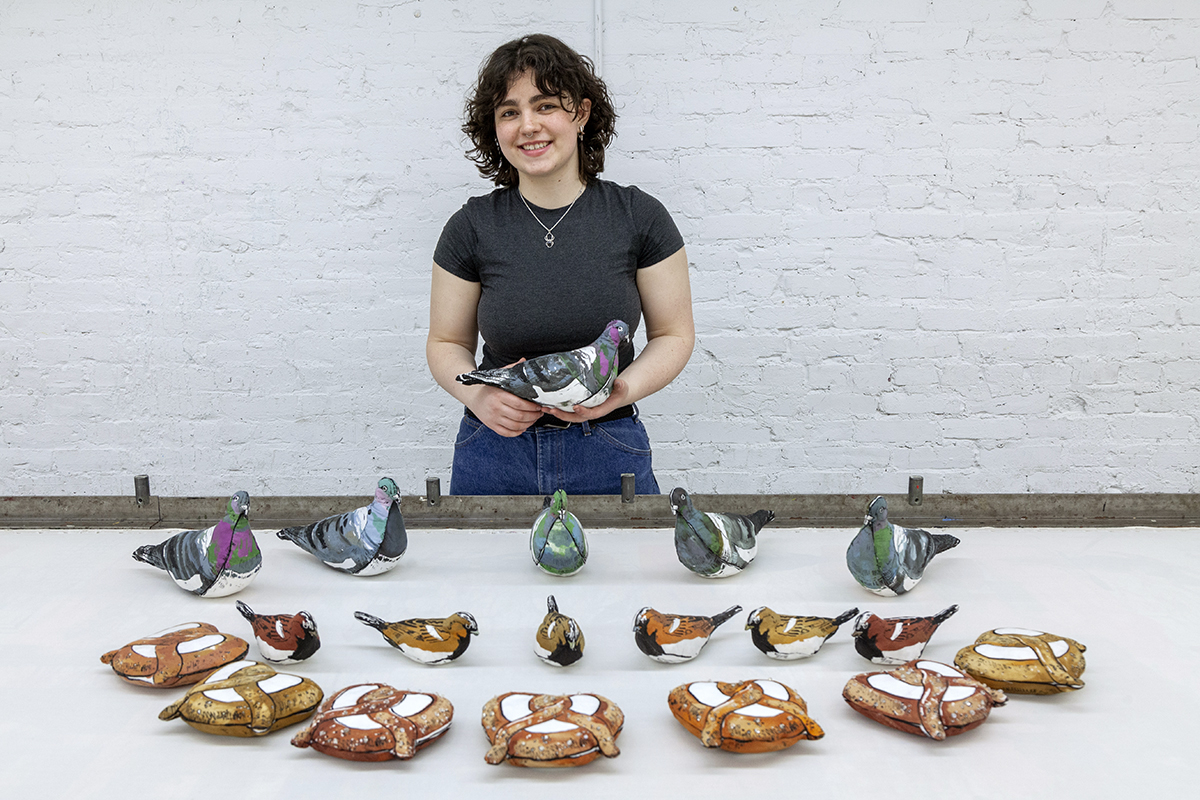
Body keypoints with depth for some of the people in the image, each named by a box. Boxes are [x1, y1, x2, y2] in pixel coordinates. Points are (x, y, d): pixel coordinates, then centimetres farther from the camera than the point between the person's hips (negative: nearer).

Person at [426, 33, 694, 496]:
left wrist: (625, 389, -18)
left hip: (609, 454, 0)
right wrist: (479, 396, -16)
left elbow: (674, 334, 1)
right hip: (494, 454, 1)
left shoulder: (639, 216, -4)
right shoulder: (472, 227, -3)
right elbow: (446, 344, 4)